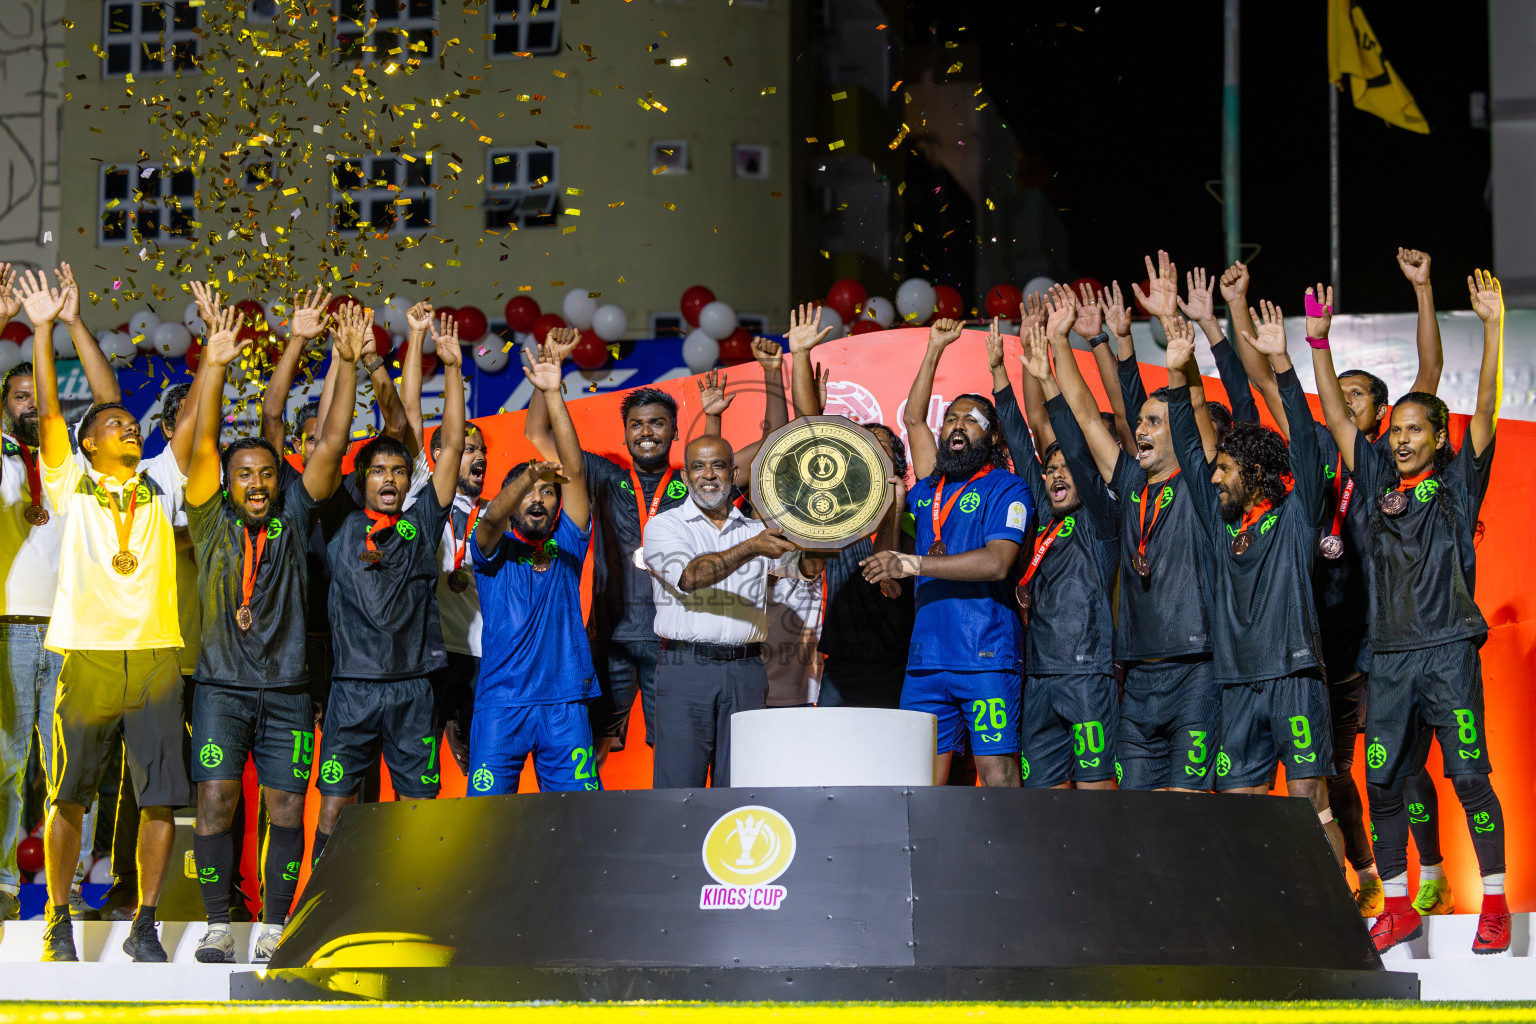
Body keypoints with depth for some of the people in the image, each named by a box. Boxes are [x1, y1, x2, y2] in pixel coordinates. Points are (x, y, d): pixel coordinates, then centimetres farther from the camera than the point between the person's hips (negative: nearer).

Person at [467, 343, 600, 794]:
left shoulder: (567, 547, 12)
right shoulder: (496, 552, 9)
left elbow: (574, 469, 3)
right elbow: (493, 517, -15)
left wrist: (553, 394, -4)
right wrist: (527, 477, -35)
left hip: (565, 703, 2)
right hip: (501, 702, -2)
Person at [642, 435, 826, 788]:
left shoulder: (758, 531, 15)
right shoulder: (664, 526, 4)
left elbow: (805, 566, 2)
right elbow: (690, 576, -14)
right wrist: (751, 548, -26)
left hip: (746, 671, 3)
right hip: (686, 668, -3)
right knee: (678, 789, -7)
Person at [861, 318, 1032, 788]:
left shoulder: (1006, 489, 1)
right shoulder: (931, 485, 20)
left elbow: (996, 563, -13)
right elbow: (912, 418, 31)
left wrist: (913, 564, -17)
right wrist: (934, 350, 30)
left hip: (986, 656, -6)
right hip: (927, 656, 6)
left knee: (997, 768, -10)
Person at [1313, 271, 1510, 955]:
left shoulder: (1457, 481, 5)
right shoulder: (1377, 481, 15)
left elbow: (1485, 409, -4)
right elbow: (1336, 416, 15)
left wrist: (1492, 327, -13)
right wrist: (1319, 343, 8)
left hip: (1448, 649, -4)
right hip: (1388, 654, 4)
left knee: (1469, 775, -7)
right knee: (1383, 781, 3)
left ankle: (1494, 904, -2)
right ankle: (1397, 905, 11)